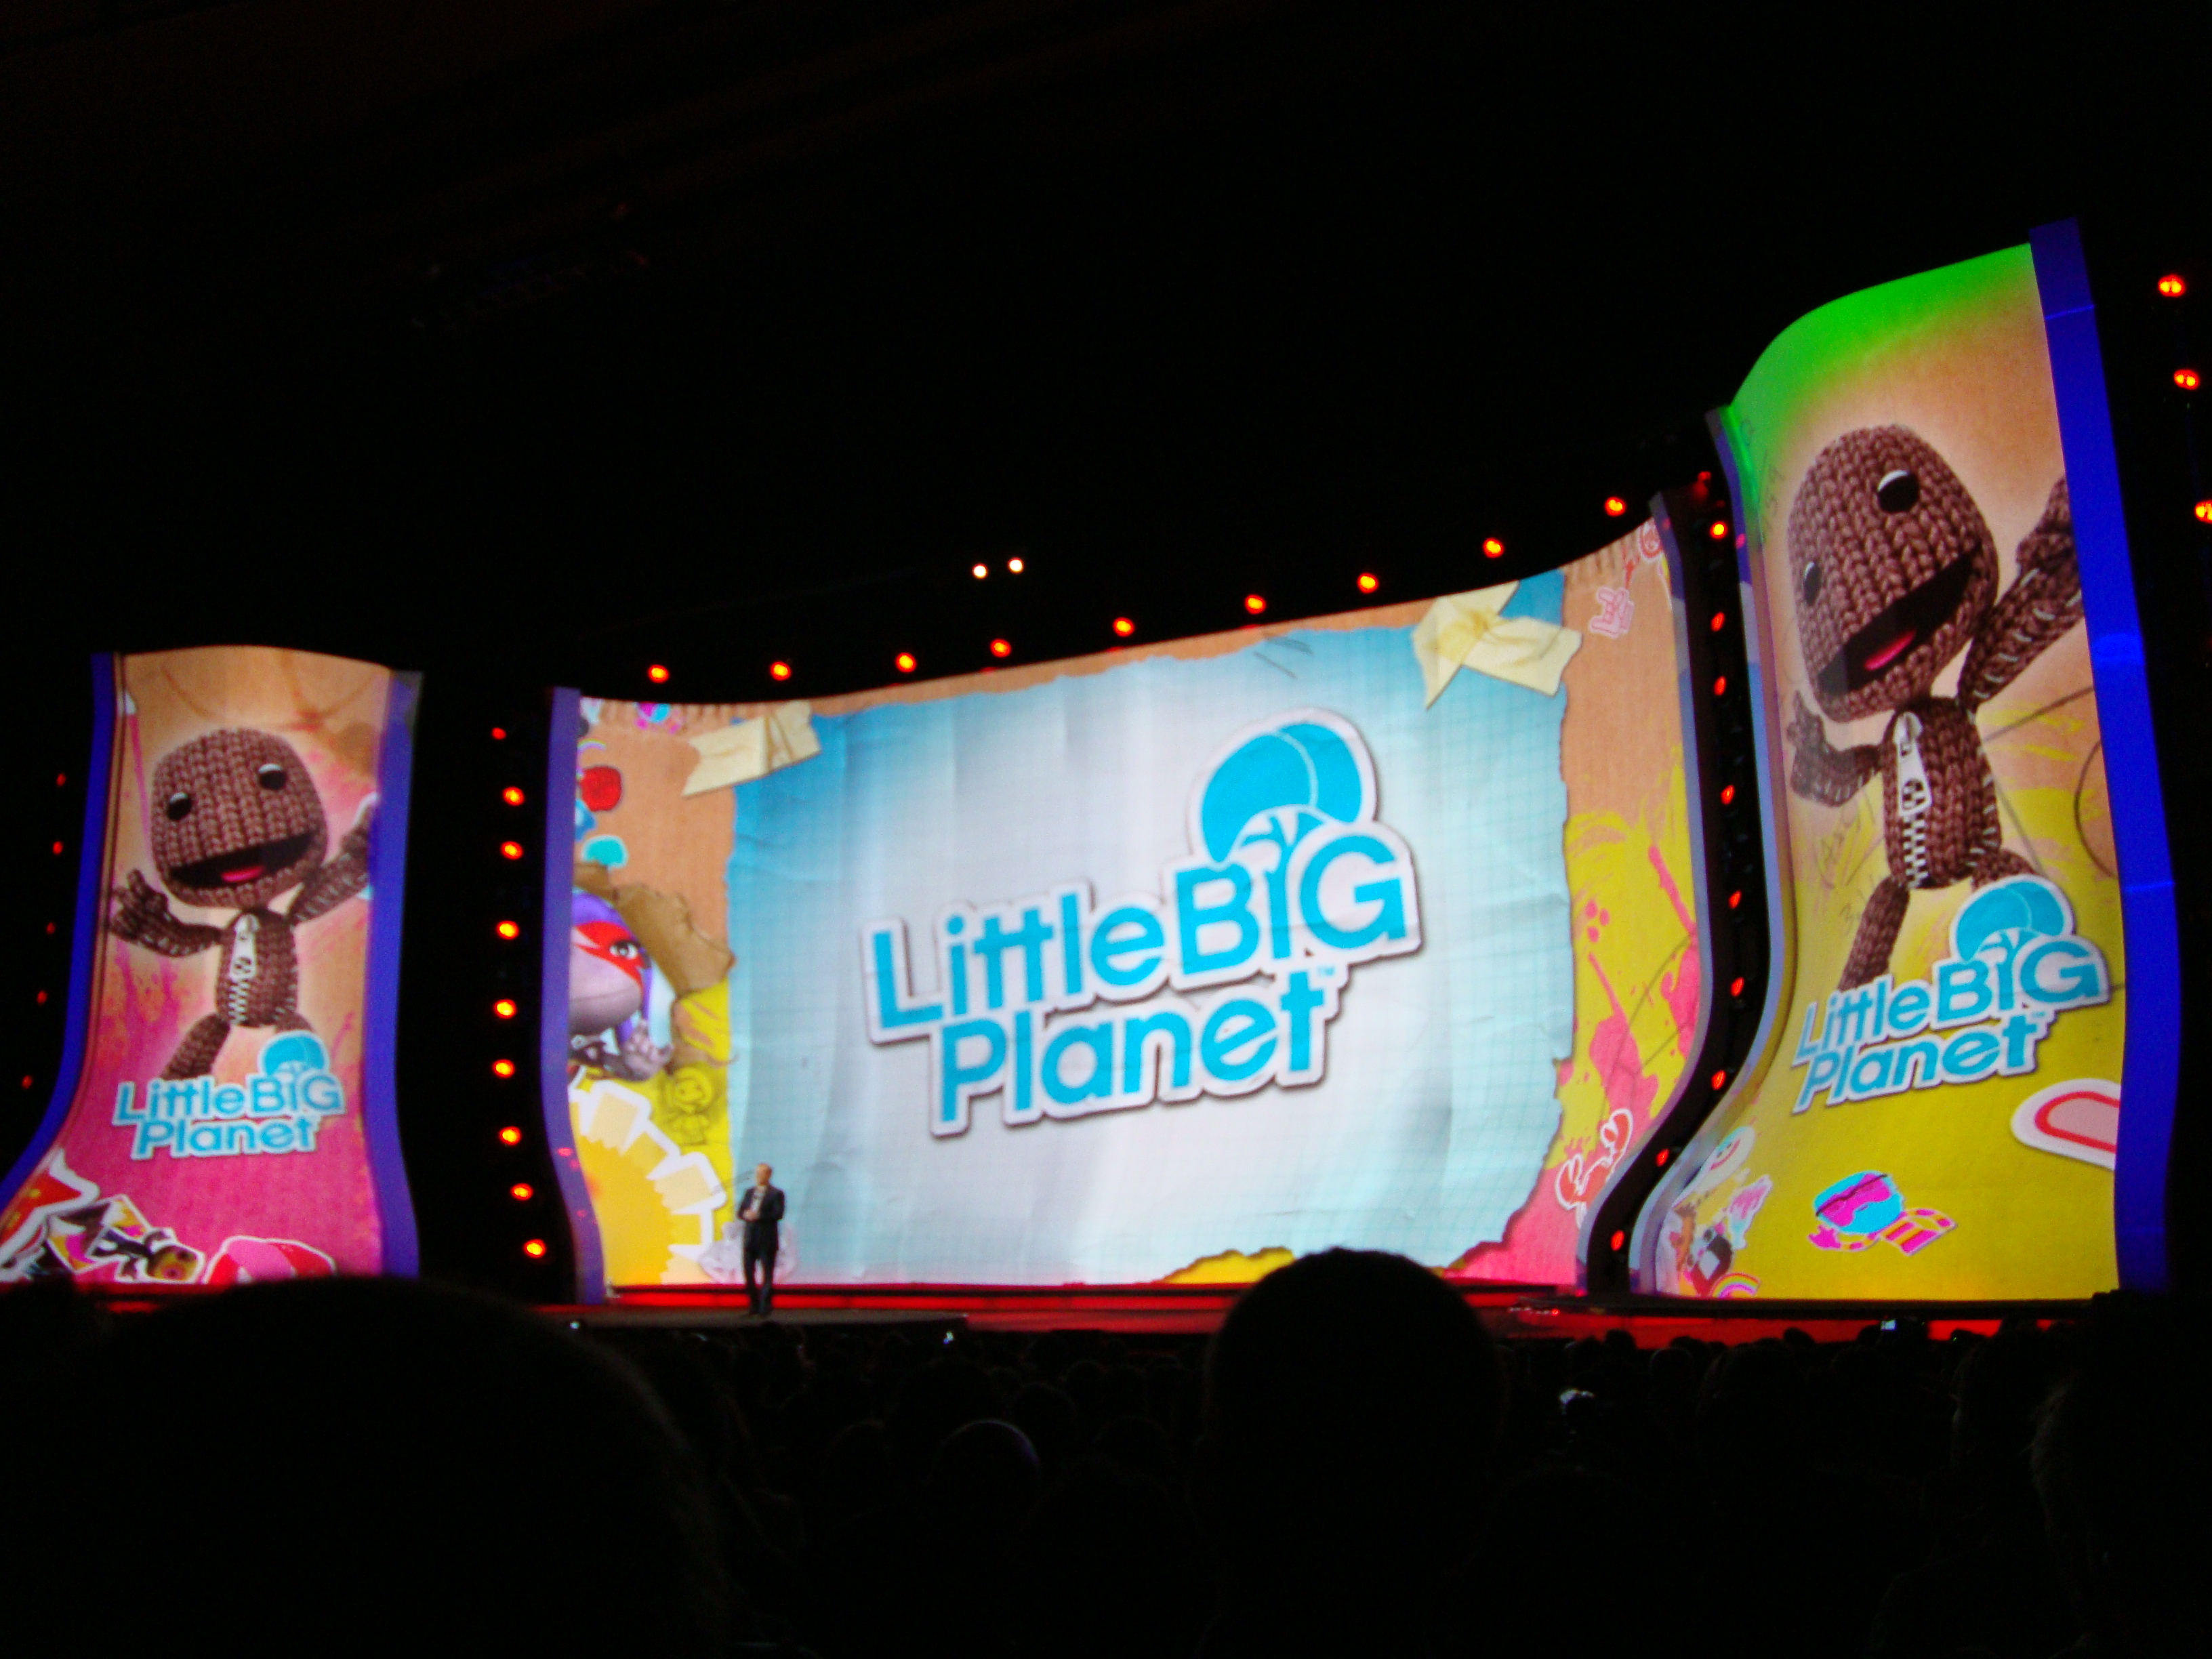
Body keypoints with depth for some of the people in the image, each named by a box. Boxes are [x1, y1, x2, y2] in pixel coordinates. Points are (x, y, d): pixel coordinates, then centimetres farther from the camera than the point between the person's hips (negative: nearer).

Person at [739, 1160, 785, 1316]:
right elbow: (740, 1212, 13)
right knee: (748, 1272, 7)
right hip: (750, 1239, 6)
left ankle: (766, 1306, 1)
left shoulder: (776, 1194, -3)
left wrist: (758, 1216, -21)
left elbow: (779, 1214, -14)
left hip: (767, 1240, -6)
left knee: (767, 1274, -3)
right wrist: (746, 1215, -10)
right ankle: (754, 1305, 17)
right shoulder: (749, 1193, 16)